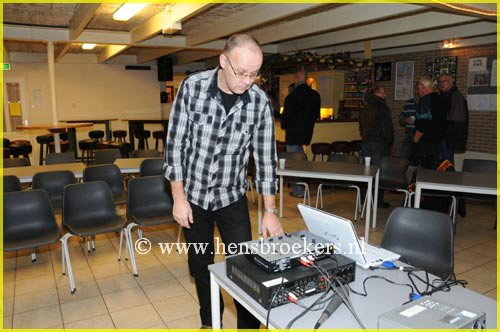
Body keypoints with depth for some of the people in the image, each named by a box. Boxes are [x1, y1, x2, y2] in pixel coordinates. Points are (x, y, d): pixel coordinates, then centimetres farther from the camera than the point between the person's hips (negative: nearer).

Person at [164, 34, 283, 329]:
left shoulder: (260, 102, -12)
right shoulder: (192, 87, -15)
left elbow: (266, 157, -7)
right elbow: (176, 143, -10)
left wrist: (270, 211, -8)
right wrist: (179, 197, -11)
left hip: (232, 197, 0)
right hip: (193, 195, 0)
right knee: (200, 265, 14)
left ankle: (250, 325, 25)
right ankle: (210, 321, 38)